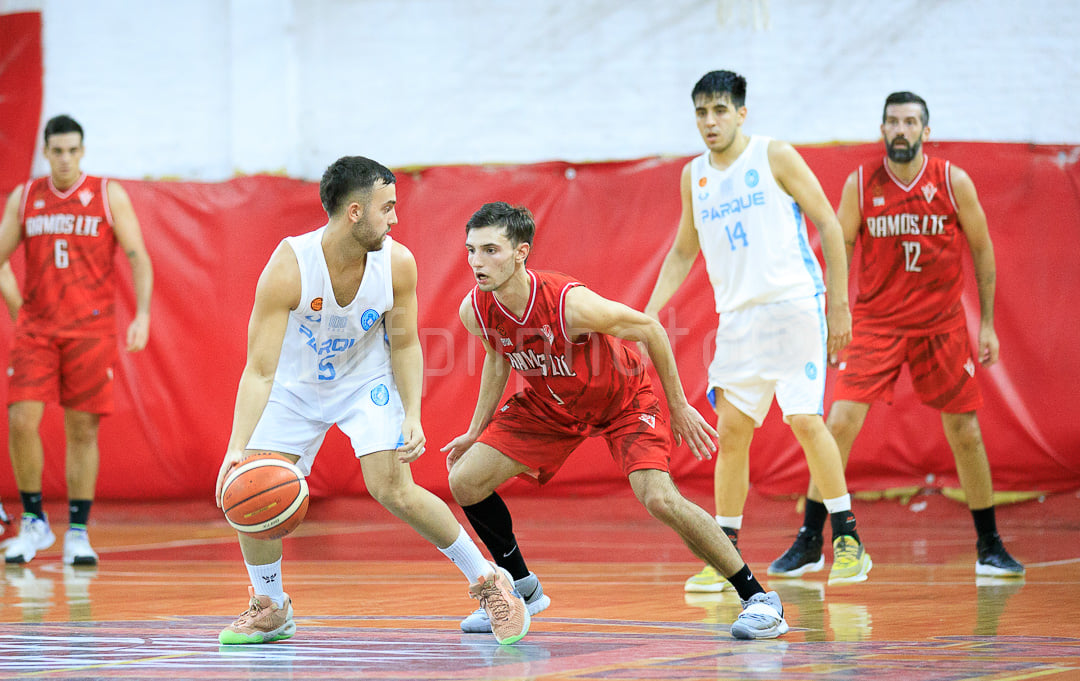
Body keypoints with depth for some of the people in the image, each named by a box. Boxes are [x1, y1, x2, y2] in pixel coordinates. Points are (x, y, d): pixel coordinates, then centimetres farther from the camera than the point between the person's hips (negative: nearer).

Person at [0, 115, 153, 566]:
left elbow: (138, 257, -1)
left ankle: (77, 533, 7)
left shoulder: (109, 196, 0)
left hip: (91, 330, -2)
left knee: (83, 430, 0)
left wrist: (143, 315, -13)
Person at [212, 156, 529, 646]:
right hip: (297, 385, 0)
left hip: (367, 381, 0)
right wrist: (236, 447, -44)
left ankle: (487, 579, 1)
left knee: (393, 490, -17)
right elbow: (260, 371, -32)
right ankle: (271, 609, 15)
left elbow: (404, 345, -7)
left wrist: (413, 416, -22)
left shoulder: (397, 263, -23)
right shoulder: (288, 267, -32)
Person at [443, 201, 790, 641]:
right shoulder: (474, 311, -20)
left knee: (659, 499, -25)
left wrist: (678, 407, -11)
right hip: (548, 405, 6)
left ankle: (757, 597, -12)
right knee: (465, 481, -4)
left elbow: (649, 330, -20)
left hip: (623, 400, -6)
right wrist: (476, 431, 8)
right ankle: (521, 588, 18)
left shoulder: (571, 304, -37)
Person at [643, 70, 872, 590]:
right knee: (730, 432, 1)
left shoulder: (775, 157, -3)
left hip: (794, 304, -5)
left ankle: (848, 541, -4)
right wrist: (649, 313, 11)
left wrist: (839, 303, -5)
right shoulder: (694, 176, 12)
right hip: (737, 315, 5)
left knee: (805, 419, -14)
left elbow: (828, 225, -1)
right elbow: (683, 252, 22)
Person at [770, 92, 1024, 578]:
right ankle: (808, 542, -2)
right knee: (840, 422, -11)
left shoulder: (954, 182, -5)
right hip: (876, 322, 0)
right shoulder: (860, 185, -5)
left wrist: (987, 324, 2)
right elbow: (839, 251, 4)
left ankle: (989, 548, 15)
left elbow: (982, 249, 4)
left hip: (942, 324, 0)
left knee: (965, 432, 3)